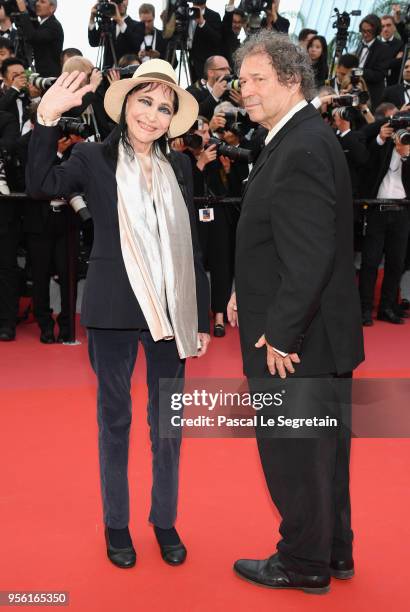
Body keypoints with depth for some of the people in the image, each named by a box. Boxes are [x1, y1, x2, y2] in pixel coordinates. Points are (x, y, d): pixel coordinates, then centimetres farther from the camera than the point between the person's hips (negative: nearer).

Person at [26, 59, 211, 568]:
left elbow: (190, 247, 9)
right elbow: (41, 185, -19)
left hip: (171, 311, 3)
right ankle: (116, 525, 27)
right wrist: (47, 119, -28)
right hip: (113, 312, -2)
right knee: (115, 418, 10)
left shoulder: (178, 167, 7)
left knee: (168, 419, 11)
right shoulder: (94, 158, -1)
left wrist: (202, 316, 8)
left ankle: (165, 520, 28)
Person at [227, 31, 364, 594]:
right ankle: (334, 551, 38)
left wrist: (281, 333, -20)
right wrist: (247, 294, 10)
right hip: (322, 335, 10)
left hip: (297, 340, -10)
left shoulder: (301, 150, -21)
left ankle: (304, 563, 26)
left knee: (292, 454, 6)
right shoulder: (298, 138, 11)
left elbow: (310, 256, -26)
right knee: (322, 449, 20)